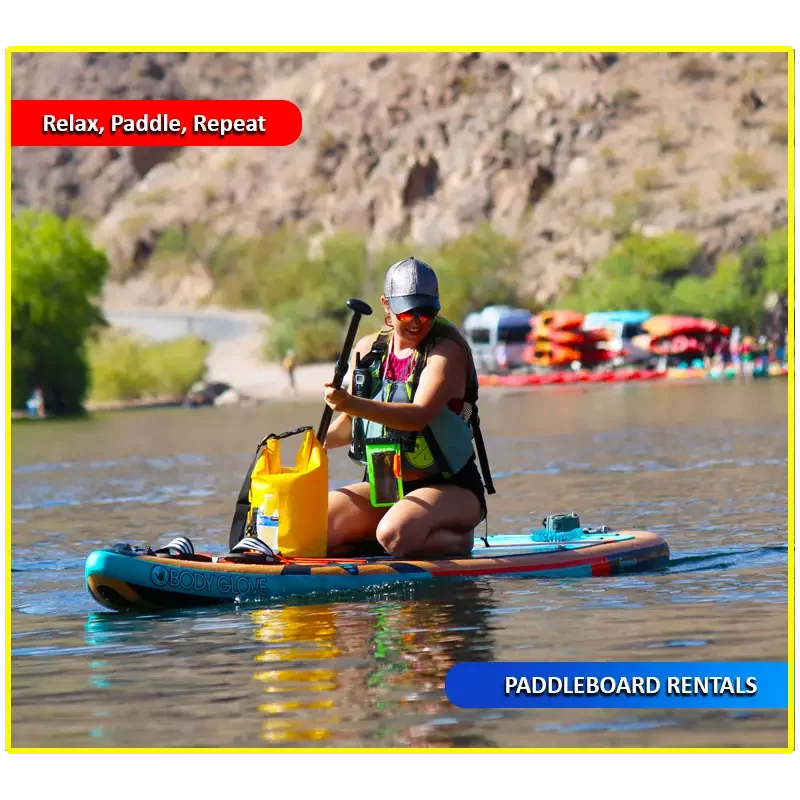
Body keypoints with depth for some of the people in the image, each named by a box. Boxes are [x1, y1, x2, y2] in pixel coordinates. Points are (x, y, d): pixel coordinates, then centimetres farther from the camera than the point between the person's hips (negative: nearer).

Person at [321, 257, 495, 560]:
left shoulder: (448, 349, -11)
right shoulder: (368, 349, 7)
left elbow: (419, 416, -28)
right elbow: (350, 422, 14)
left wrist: (353, 404, -40)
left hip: (449, 489, -6)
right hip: (382, 487, 6)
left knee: (395, 534, -36)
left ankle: (458, 541, -2)